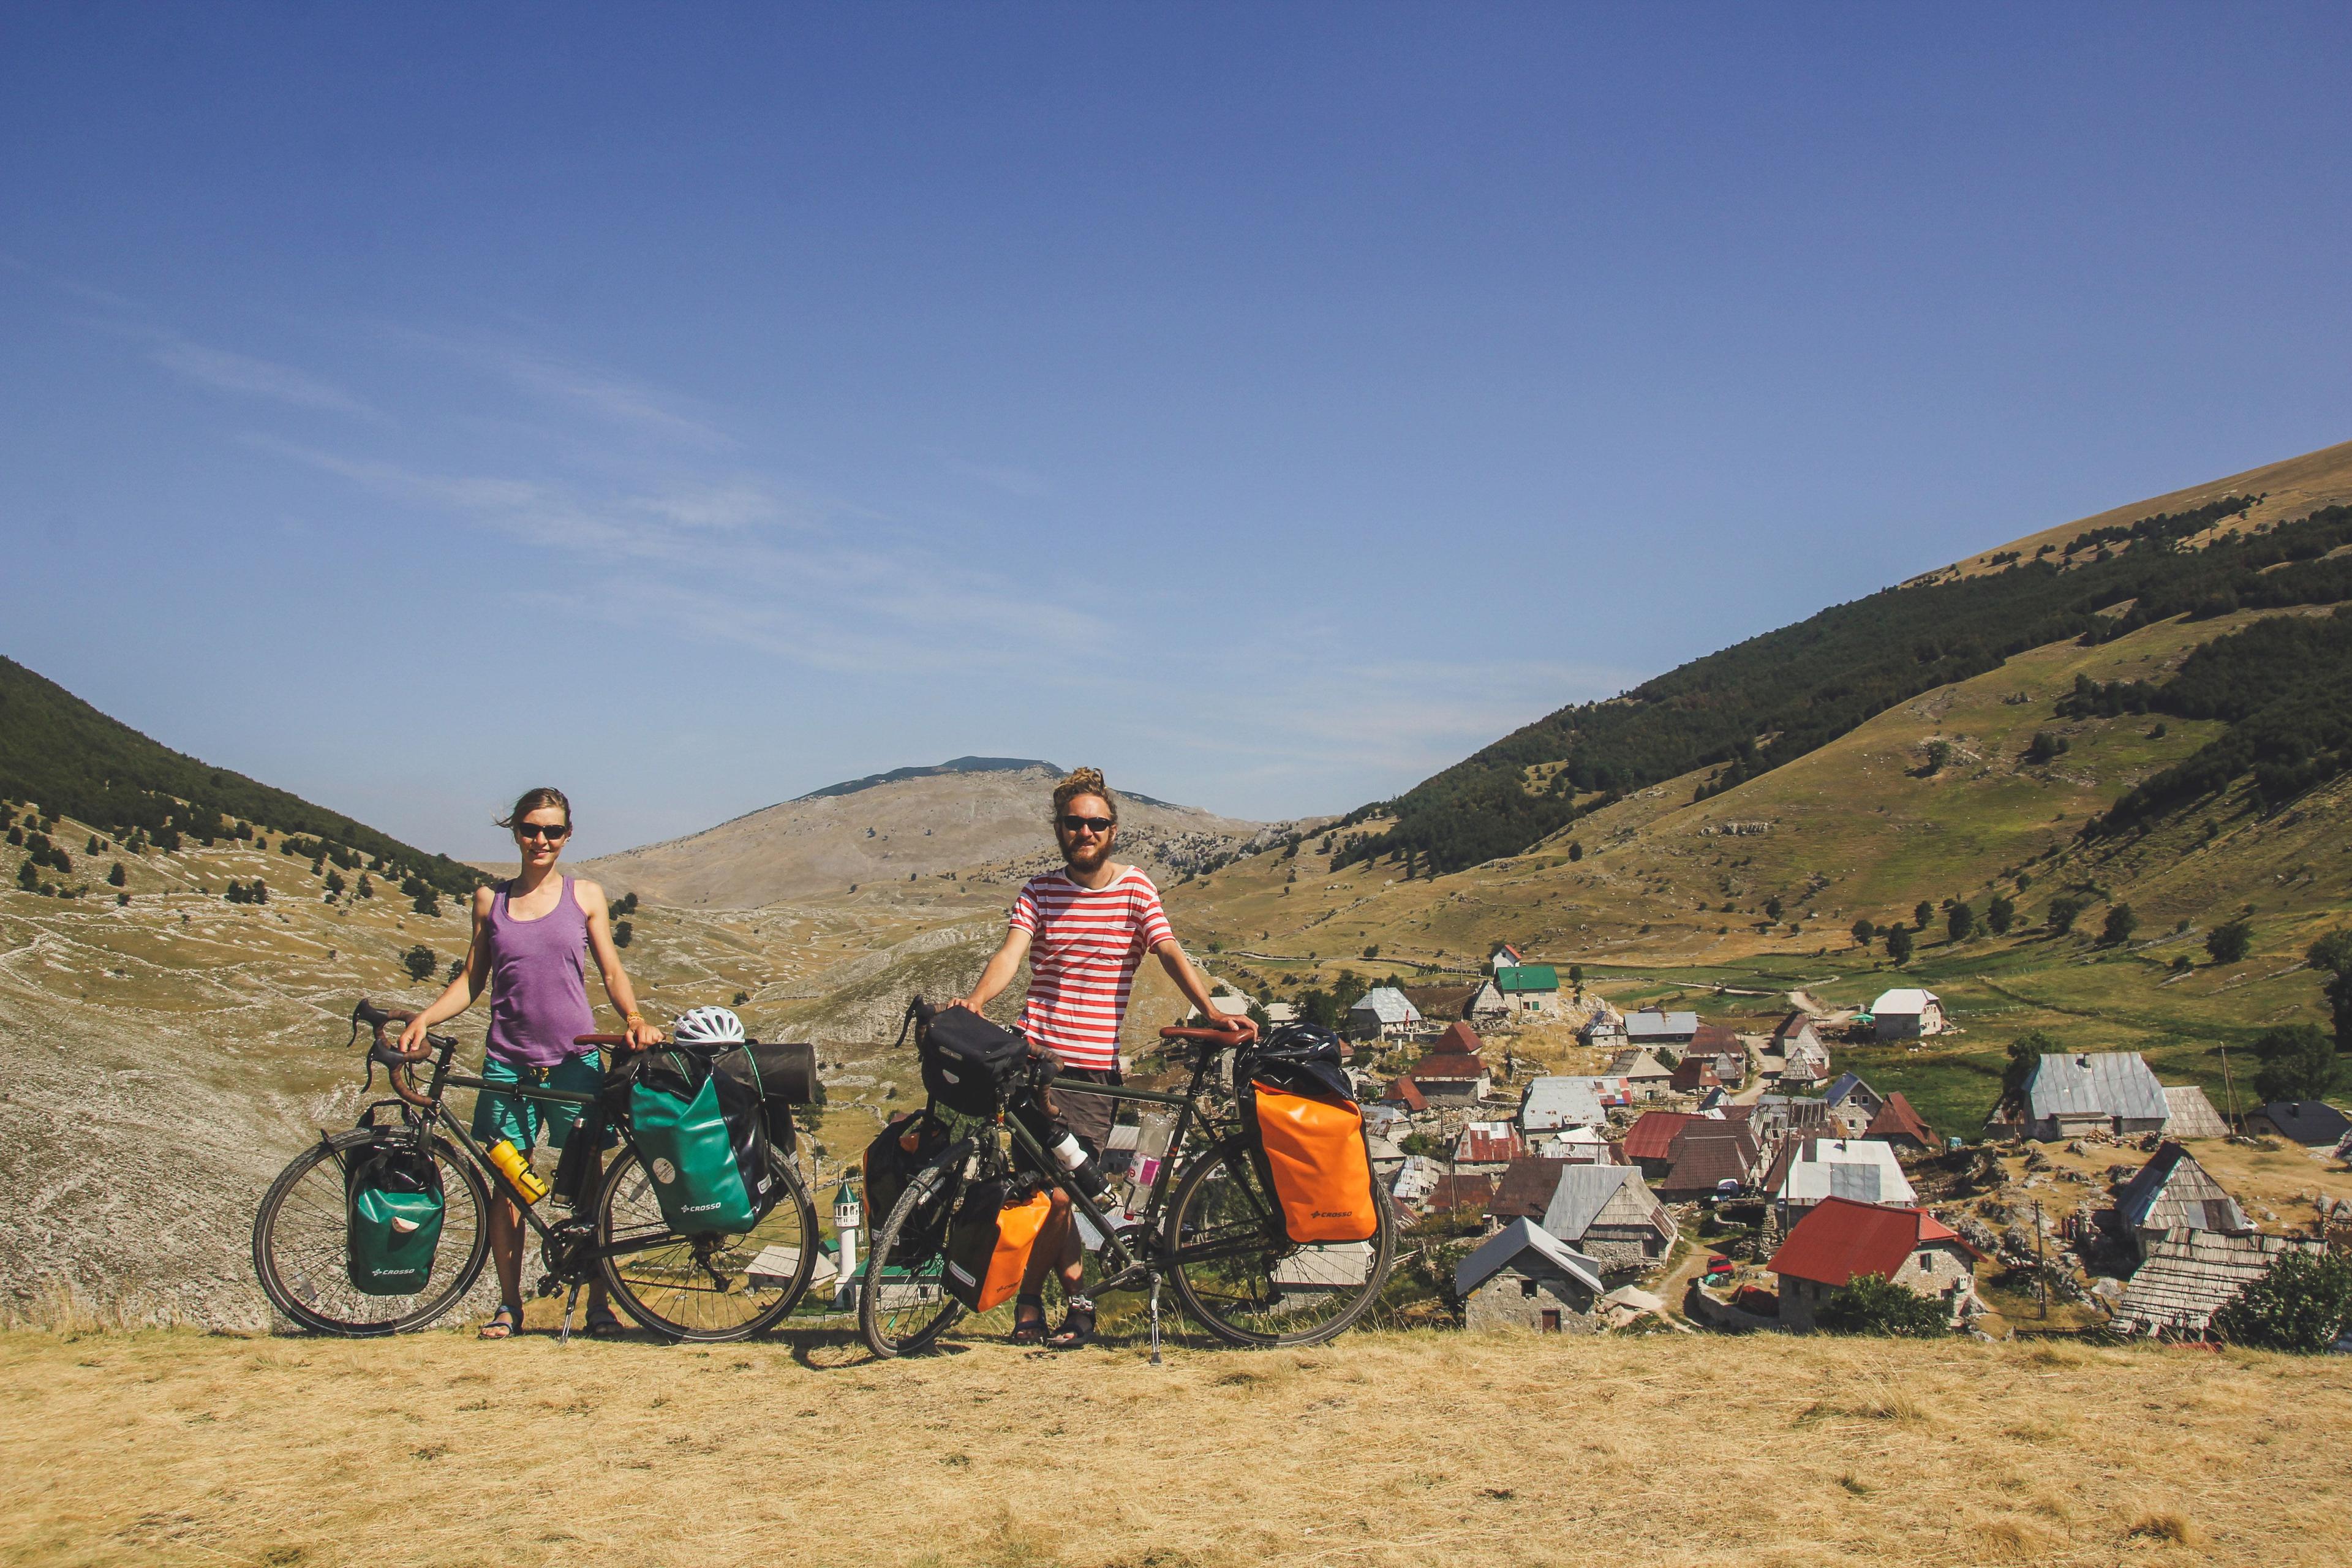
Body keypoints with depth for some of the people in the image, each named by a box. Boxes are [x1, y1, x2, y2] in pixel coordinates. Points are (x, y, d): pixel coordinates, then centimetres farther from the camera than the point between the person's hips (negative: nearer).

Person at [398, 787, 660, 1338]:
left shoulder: (585, 896, 4)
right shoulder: (490, 899, 8)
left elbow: (611, 972, 5)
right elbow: (471, 979, 12)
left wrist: (636, 1018, -12)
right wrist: (422, 1019, -2)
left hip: (574, 1059, -1)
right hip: (508, 1060, 1)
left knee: (587, 1179, 1)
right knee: (506, 1184, 3)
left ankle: (599, 1302, 10)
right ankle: (509, 1304, 14)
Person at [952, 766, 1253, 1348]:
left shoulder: (1134, 888, 3)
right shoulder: (1039, 891, 6)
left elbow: (1170, 954, -8)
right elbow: (1012, 952, -8)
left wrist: (1213, 1012, -23)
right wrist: (975, 1001, -28)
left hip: (1095, 1066, -1)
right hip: (1036, 1057, 1)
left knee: (1057, 1191, -3)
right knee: (1055, 1190, -3)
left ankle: (1030, 1300, 17)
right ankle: (1077, 1297, 16)